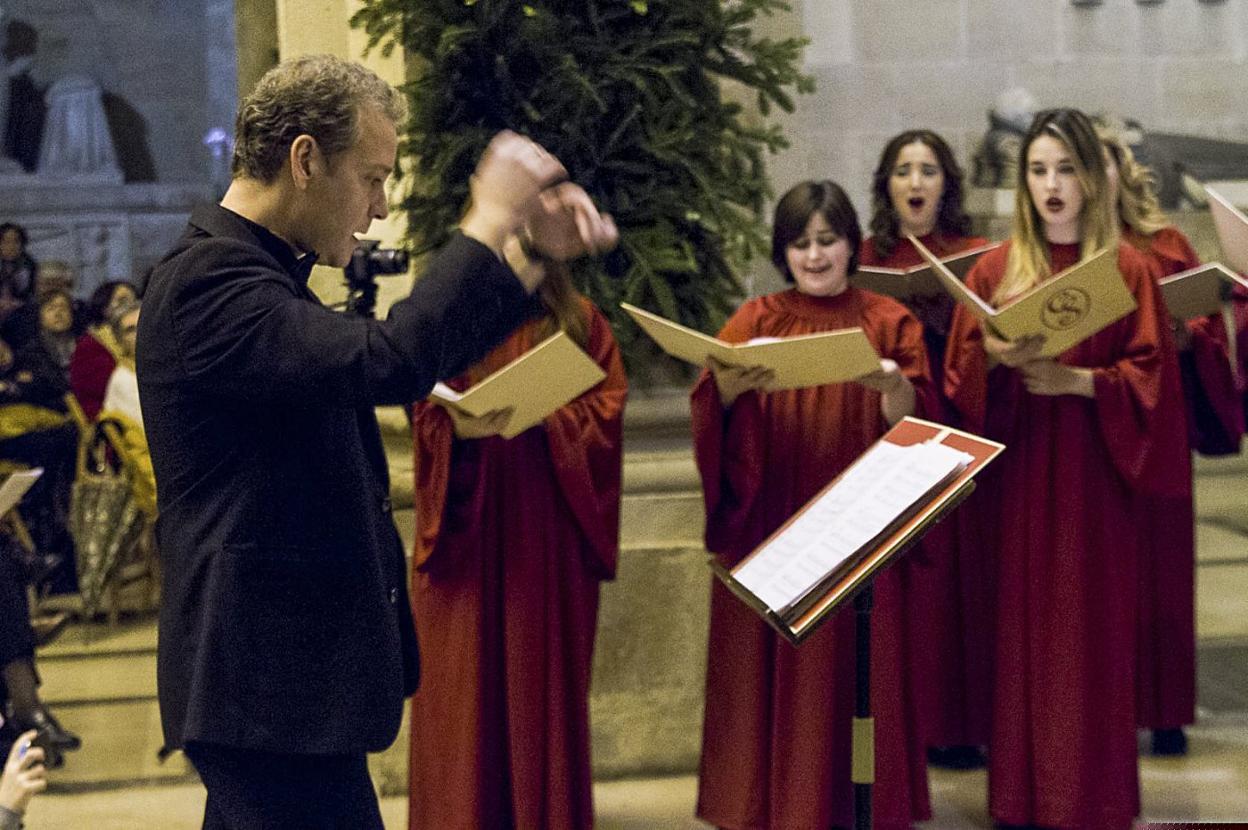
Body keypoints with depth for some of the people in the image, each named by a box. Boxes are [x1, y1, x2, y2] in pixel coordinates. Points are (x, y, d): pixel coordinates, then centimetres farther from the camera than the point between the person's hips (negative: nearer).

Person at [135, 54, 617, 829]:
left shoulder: (252, 272, 14)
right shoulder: (208, 282, -19)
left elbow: (421, 355, 21)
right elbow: (388, 362, -33)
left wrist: (532, 249, 11)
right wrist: (489, 220, -21)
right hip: (272, 686, -11)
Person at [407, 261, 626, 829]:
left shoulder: (581, 321, 8)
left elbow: (607, 407, 0)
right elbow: (424, 418, 0)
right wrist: (458, 427, -22)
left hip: (549, 526, 1)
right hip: (466, 525, 0)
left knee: (544, 673, 4)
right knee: (467, 678, 0)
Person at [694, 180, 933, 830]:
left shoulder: (889, 323, 5)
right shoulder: (755, 321, 7)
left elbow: (917, 425, -5)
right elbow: (710, 409, -7)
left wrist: (893, 387, -26)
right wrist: (730, 383, -29)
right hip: (769, 531, 1)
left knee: (851, 672, 0)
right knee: (774, 673, 1)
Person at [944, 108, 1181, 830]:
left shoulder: (1128, 268, 1)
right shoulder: (996, 268, 7)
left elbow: (1150, 377, -3)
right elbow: (960, 373, 5)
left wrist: (1076, 379, -16)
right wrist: (992, 355, -15)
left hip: (1094, 471, -2)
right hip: (1020, 469, 2)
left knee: (1093, 630, 0)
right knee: (1023, 626, 3)